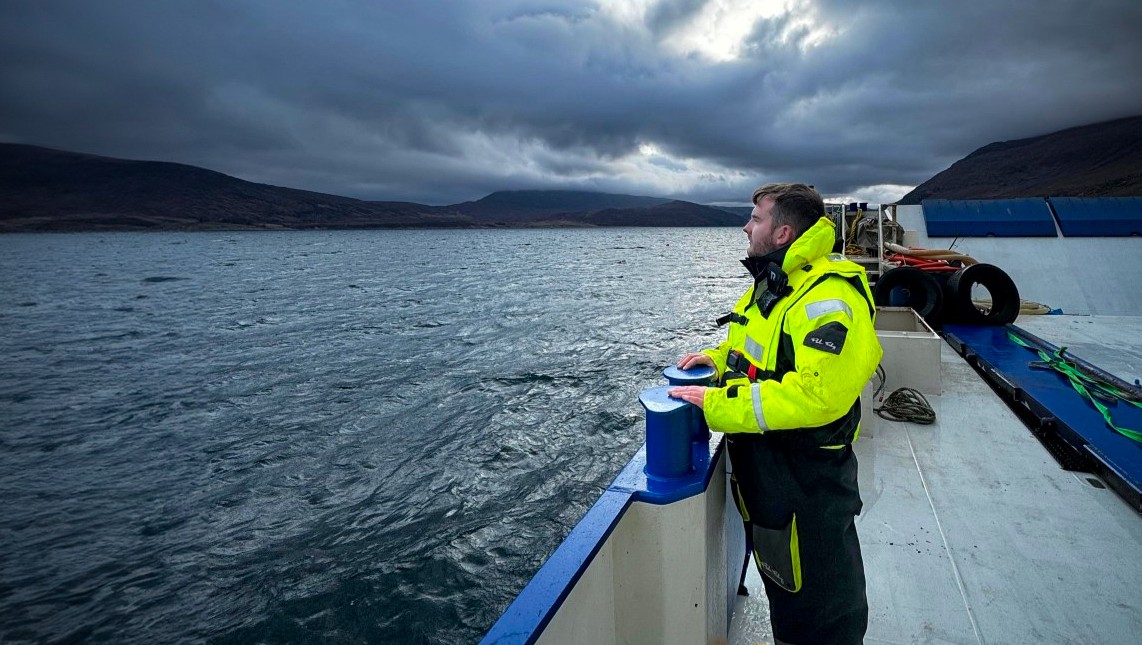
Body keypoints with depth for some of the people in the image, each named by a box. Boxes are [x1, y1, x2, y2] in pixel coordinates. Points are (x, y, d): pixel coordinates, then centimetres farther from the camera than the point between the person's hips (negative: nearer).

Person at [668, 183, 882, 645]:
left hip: (807, 484, -9)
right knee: (778, 577, 29)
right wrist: (716, 358, 1)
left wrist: (717, 405, -30)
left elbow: (817, 396, -34)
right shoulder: (770, 286, 8)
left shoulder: (827, 296, -25)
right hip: (761, 469, 9)